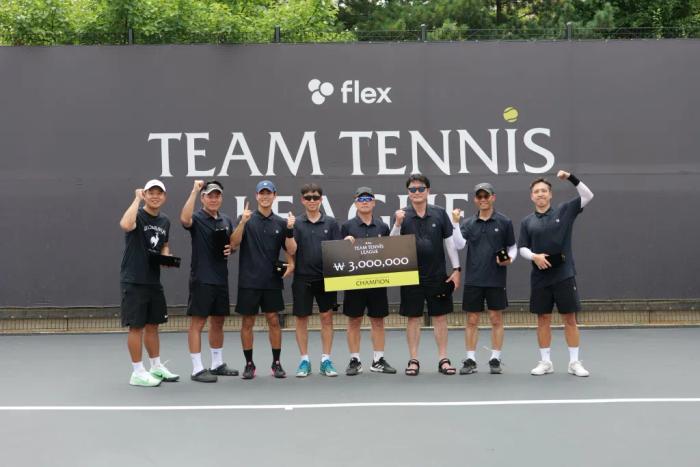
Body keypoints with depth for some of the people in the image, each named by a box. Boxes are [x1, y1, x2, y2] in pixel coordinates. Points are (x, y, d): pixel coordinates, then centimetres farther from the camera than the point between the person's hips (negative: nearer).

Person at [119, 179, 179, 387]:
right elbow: (125, 225, -36)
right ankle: (138, 373, 8)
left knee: (152, 325, 15)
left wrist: (166, 256, 2)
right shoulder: (138, 215, -11)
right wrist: (137, 199, -25)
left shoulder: (165, 221, 10)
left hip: (154, 280, 7)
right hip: (134, 281, -7)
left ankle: (157, 367, 26)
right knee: (137, 326, -1)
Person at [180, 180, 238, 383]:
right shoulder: (197, 218, -7)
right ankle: (197, 369, 2)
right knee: (198, 322, -3)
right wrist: (194, 191, -28)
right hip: (201, 279, -7)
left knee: (218, 322, 15)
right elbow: (184, 219, -31)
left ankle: (217, 364, 27)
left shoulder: (227, 221, 12)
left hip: (221, 278, 7)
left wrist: (230, 249, 0)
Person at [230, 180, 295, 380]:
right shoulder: (246, 219, 0)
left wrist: (290, 229, -14)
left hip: (272, 281, 2)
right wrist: (242, 223, -26)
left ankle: (276, 363, 15)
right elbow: (234, 243, -11)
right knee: (248, 322, 4)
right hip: (249, 281, -2)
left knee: (274, 321, 5)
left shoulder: (280, 223, 6)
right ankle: (249, 364, 16)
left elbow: (290, 250, 2)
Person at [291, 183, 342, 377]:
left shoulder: (330, 223, 4)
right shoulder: (296, 223, 1)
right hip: (302, 277, -1)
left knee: (327, 317, 5)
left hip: (326, 277, 1)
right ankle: (304, 360, 17)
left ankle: (326, 360, 15)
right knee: (301, 318, 5)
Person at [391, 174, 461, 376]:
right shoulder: (402, 216, -1)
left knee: (440, 316, 6)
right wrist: (398, 223, -21)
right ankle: (414, 360, 15)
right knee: (413, 318, 6)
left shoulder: (440, 213, 1)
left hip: (437, 275, 1)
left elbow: (449, 242, 4)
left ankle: (443, 359, 15)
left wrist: (456, 269, 1)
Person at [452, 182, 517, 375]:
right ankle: (470, 360, 13)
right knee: (471, 320, 5)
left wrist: (510, 259, -12)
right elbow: (459, 245, -8)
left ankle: (495, 360, 14)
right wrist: (455, 222, -17)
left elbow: (513, 247, 8)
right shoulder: (468, 223, 6)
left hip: (496, 280, -1)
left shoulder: (504, 222, 2)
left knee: (496, 319, 4)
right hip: (473, 280, 1)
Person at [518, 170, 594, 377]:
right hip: (540, 278, 2)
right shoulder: (527, 222, 6)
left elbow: (588, 196, -2)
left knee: (570, 319, 2)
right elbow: (522, 248, 6)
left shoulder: (564, 211, 3)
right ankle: (545, 362, 16)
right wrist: (534, 256, -14)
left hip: (564, 275, -1)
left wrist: (571, 178, -12)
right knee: (543, 319, 6)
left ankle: (574, 362, 11)